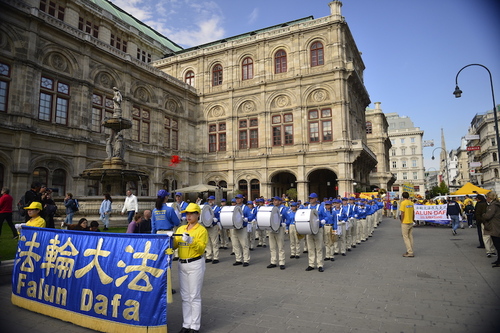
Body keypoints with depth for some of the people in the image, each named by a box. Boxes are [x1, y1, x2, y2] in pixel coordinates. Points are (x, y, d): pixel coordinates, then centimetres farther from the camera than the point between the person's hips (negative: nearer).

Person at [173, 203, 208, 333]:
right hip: (182, 264, 6)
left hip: (195, 264, -6)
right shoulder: (181, 229, 11)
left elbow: (201, 248, -13)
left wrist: (190, 241, -26)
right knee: (185, 296, 12)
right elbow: (175, 245, 6)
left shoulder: (201, 230, -6)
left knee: (195, 296, 0)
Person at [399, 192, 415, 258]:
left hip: (405, 223, -7)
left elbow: (402, 213, -16)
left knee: (405, 237, -2)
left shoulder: (403, 203, -13)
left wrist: (401, 221, -5)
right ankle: (410, 251, 18)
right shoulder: (411, 203, 7)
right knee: (410, 237, 12)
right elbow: (413, 213, 11)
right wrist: (413, 219, 20)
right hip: (411, 222, 7)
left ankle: (410, 252, -4)